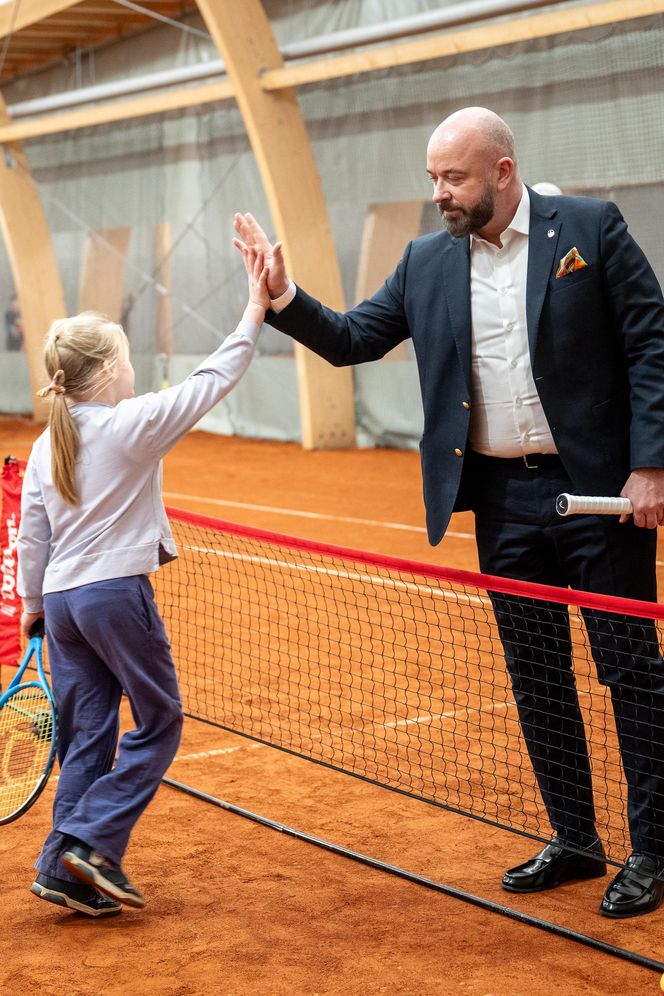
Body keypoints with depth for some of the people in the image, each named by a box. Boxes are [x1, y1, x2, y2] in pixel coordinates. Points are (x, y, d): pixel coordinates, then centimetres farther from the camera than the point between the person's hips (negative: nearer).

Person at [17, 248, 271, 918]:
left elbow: (30, 537, 11)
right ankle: (89, 841, -3)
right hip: (117, 593, -7)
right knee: (159, 722, 6)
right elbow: (211, 381, -7)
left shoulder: (45, 448, 7)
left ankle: (66, 871, 10)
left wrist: (31, 604, 23)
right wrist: (255, 313, 0)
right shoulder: (134, 424, -11)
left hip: (61, 599, 7)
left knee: (85, 736, 11)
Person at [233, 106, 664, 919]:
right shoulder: (427, 263, 7)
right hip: (502, 498, 5)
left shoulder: (589, 228, -6)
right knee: (536, 677, 11)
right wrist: (284, 297, -8)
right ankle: (574, 842, 24)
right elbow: (353, 339, 10)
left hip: (597, 488, -5)